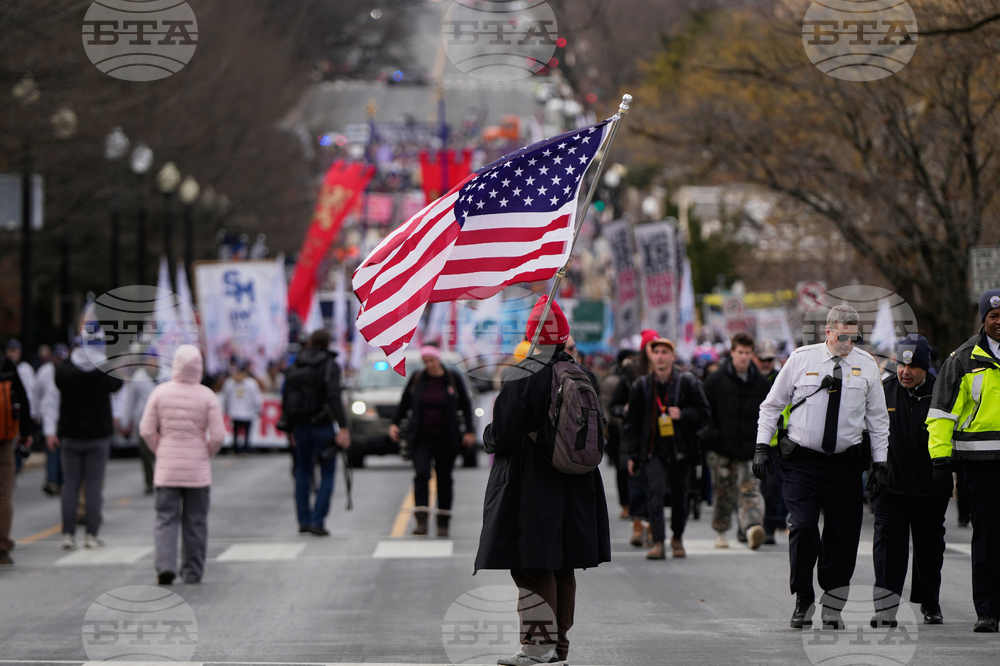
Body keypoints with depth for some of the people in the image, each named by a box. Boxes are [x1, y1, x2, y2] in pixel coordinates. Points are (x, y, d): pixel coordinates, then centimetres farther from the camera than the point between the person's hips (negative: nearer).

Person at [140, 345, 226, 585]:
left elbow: (146, 430, -3)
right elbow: (218, 435, -8)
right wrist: (207, 454, 10)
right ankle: (193, 572, 13)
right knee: (195, 521, 9)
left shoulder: (160, 392, -4)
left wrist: (160, 451, 11)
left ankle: (165, 565, -15)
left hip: (166, 467, 0)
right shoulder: (207, 396, -7)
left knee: (166, 519, 3)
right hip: (198, 468, 0)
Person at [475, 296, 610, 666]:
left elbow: (501, 437, -14)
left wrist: (488, 437, 7)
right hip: (574, 486, 6)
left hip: (527, 487, -6)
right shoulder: (584, 377, 4)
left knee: (532, 568, -3)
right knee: (562, 568, 13)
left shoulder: (521, 378, -15)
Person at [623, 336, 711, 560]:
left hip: (680, 448, 0)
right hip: (653, 449, 0)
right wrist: (633, 455, 7)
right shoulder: (641, 385, 4)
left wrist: (683, 415, -15)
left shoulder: (687, 382, 0)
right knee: (655, 491, -16)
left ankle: (677, 537, 31)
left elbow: (704, 412, 4)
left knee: (679, 494, 9)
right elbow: (632, 421, 10)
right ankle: (658, 543, -19)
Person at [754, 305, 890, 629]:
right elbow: (772, 405, 8)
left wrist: (880, 463, 9)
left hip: (846, 464, 2)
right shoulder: (801, 359, 1)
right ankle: (803, 600, 1)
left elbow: (878, 418, 14)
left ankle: (833, 608, 14)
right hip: (802, 461, -2)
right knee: (802, 527, -14)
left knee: (843, 536, 2)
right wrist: (762, 447, 1)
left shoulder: (866, 365, 6)